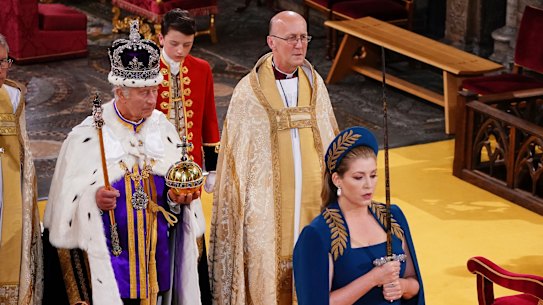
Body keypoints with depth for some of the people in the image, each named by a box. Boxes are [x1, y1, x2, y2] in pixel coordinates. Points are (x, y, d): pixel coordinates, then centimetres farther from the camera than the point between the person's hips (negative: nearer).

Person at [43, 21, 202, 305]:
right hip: (110, 256, -4)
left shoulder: (163, 128, 3)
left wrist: (176, 196, -10)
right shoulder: (87, 136, -8)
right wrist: (93, 198, -25)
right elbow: (68, 200, -7)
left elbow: (175, 183, 10)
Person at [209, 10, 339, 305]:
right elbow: (236, 154, -4)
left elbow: (331, 141, 11)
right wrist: (238, 203, -5)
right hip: (268, 200, -4)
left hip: (313, 198, 4)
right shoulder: (248, 92, -8)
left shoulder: (315, 85, 5)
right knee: (268, 270, 2)